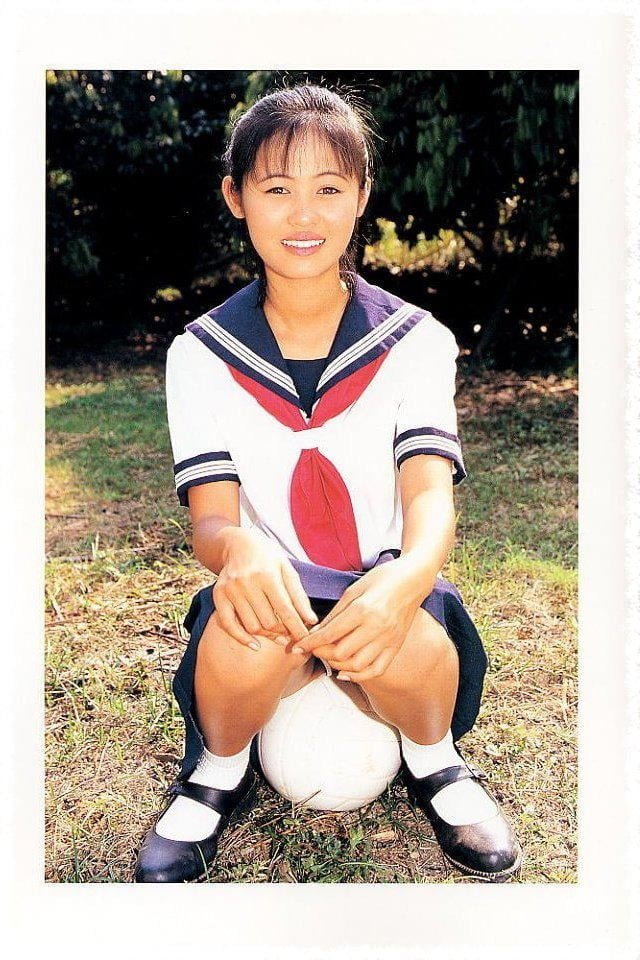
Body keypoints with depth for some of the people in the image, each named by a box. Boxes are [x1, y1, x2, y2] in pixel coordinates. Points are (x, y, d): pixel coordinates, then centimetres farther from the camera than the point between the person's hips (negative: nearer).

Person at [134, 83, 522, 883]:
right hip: (267, 590, 0)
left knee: (407, 652, -34)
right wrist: (240, 550, -40)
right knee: (244, 640, -34)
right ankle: (220, 775, 2)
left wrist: (407, 577, -42)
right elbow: (210, 515, -13)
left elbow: (430, 490, -17)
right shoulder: (202, 353, -4)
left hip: (383, 592, 0)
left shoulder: (414, 342, -5)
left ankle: (434, 765, 4)